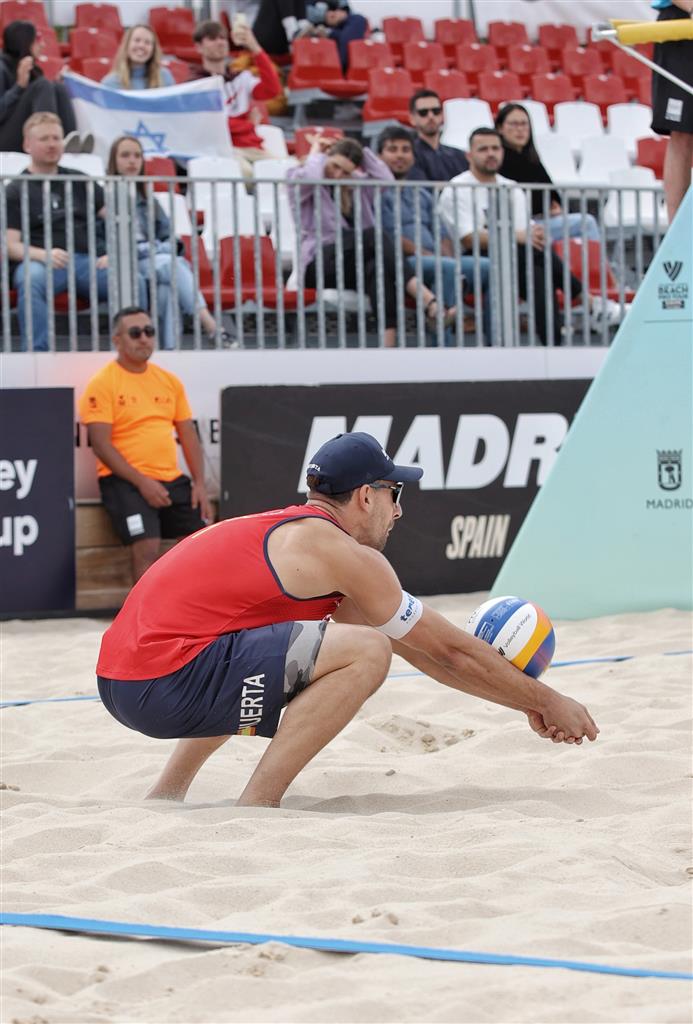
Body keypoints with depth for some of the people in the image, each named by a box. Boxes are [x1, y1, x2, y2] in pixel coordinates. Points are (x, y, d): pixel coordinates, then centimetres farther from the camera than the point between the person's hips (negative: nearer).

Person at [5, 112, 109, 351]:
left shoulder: (79, 181, 25)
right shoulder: (16, 190, 14)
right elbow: (11, 245, 4)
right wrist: (43, 254, -17)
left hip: (90, 260, 3)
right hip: (41, 262, -3)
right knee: (29, 280, -40)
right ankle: (37, 355, -43)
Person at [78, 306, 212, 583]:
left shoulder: (169, 381, 13)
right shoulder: (102, 383, -5)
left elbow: (188, 435, 15)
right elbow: (101, 445, -11)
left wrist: (199, 484, 3)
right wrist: (141, 482, -19)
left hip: (172, 479, 6)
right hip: (125, 481, -6)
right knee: (147, 548, -22)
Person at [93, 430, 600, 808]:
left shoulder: (292, 533, 23)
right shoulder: (345, 553, -5)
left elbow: (420, 646, 28)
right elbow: (449, 651, 1)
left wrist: (527, 701, 29)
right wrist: (546, 702, 13)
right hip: (167, 684, -10)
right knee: (365, 651, -14)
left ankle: (167, 792, 24)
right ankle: (258, 804, -13)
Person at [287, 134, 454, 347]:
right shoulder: (297, 176, 9)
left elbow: (387, 181, 5)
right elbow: (308, 179, -17)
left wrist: (363, 151, 10)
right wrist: (315, 155, 2)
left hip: (355, 267, 6)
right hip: (320, 265, -5)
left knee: (378, 268, -35)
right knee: (374, 235, -32)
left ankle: (388, 345, -54)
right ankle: (429, 302, -49)